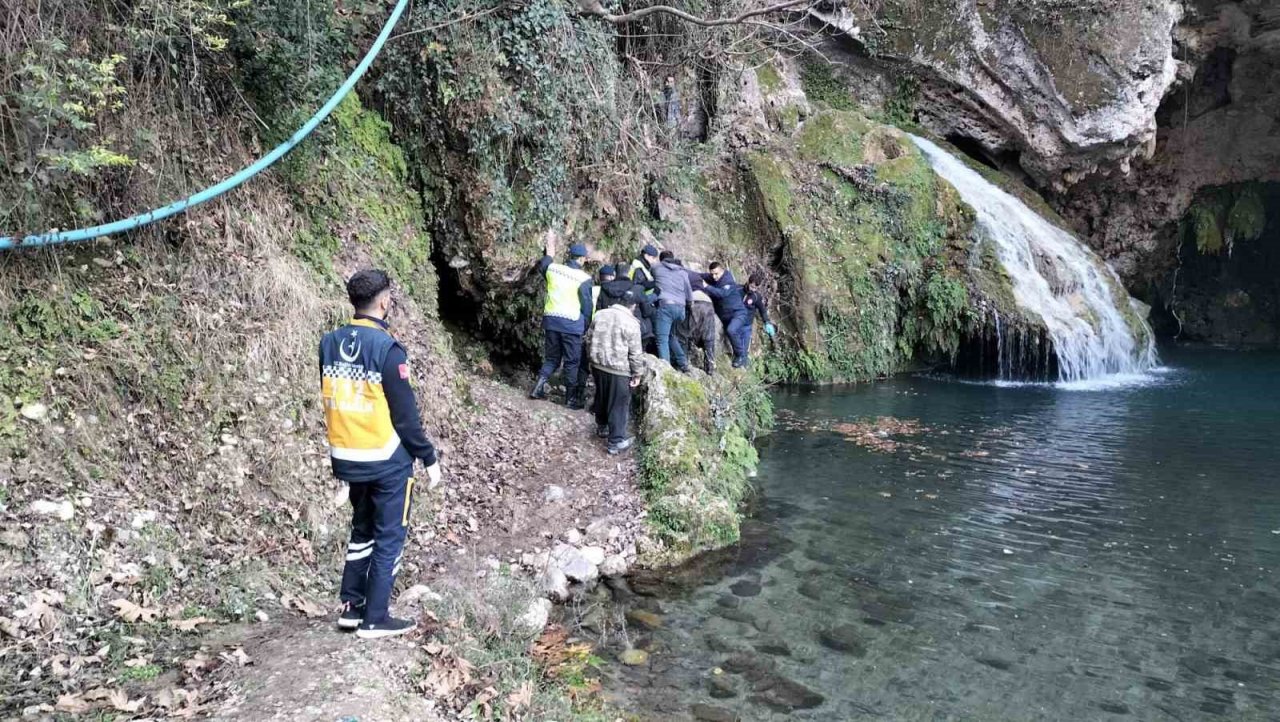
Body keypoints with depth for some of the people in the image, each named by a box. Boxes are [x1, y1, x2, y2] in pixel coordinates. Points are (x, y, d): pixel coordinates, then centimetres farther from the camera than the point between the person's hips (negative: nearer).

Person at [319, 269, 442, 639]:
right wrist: (429, 458, -6)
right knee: (389, 537, 7)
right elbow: (405, 414, -17)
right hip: (387, 461, -7)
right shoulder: (387, 348, -19)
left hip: (347, 458, 7)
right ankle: (375, 619, 13)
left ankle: (351, 607, 26)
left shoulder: (330, 342, 2)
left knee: (362, 529, 22)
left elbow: (330, 400, 10)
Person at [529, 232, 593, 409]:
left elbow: (542, 265, 26)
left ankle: (539, 387, 5)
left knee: (551, 358, 19)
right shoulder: (584, 278, -10)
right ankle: (571, 398, 14)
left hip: (551, 320, 4)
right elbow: (587, 306, -6)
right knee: (572, 362, 8)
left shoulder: (553, 268, 1)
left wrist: (549, 248, 36)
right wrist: (585, 327, 7)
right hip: (572, 323, -4)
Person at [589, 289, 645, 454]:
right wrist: (637, 373, -2)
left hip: (598, 365, 6)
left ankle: (602, 428, 42)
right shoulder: (631, 323, -15)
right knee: (618, 405, 3)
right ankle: (616, 442, 7)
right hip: (619, 370, -6)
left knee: (601, 398, 24)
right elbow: (635, 353, -12)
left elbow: (590, 340, 13)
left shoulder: (599, 315, 3)